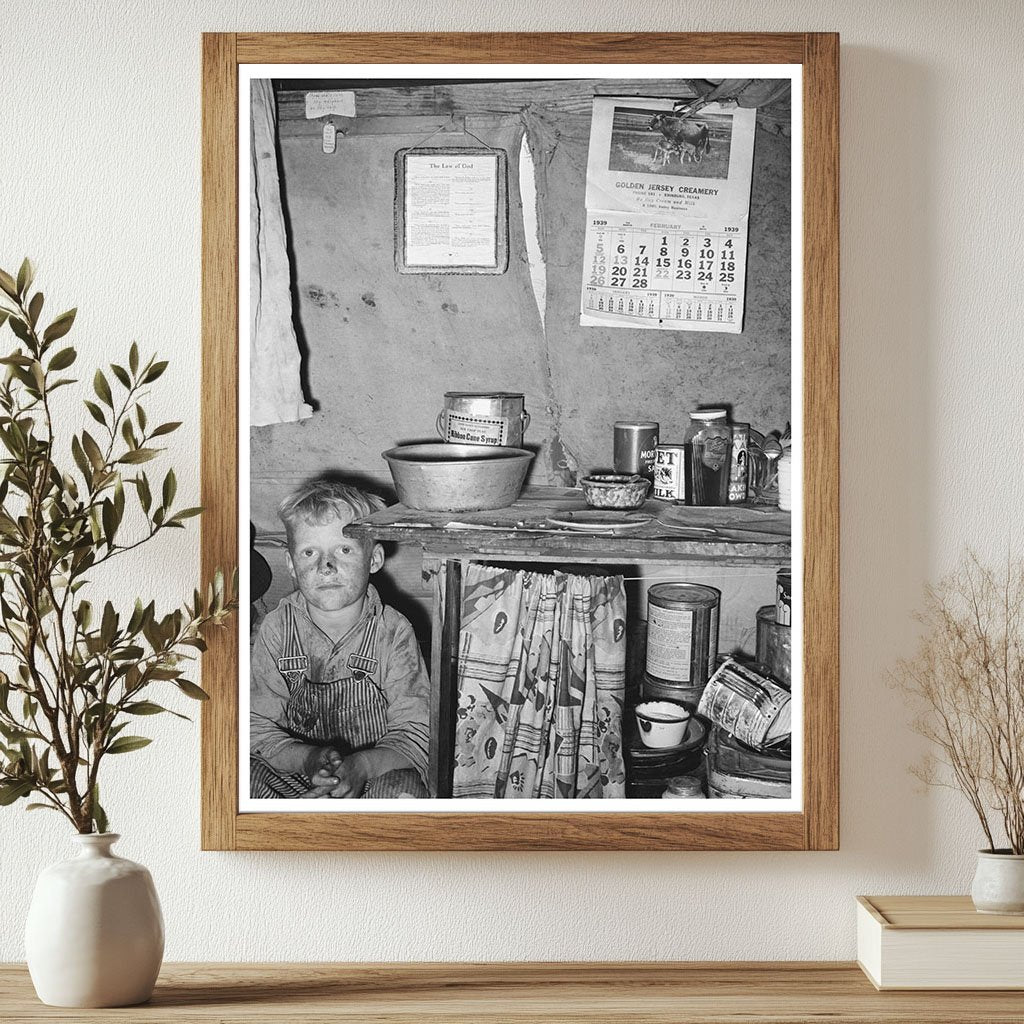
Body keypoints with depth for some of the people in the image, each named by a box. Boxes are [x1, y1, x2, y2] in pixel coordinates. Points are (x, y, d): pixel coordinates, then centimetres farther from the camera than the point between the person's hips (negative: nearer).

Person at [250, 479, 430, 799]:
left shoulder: (392, 632, -8)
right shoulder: (277, 629, -4)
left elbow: (415, 736, -11)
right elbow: (258, 729, -5)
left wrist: (361, 765, -30)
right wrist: (308, 758, -26)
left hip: (373, 773, -1)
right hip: (290, 774, 1)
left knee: (404, 789, -33)